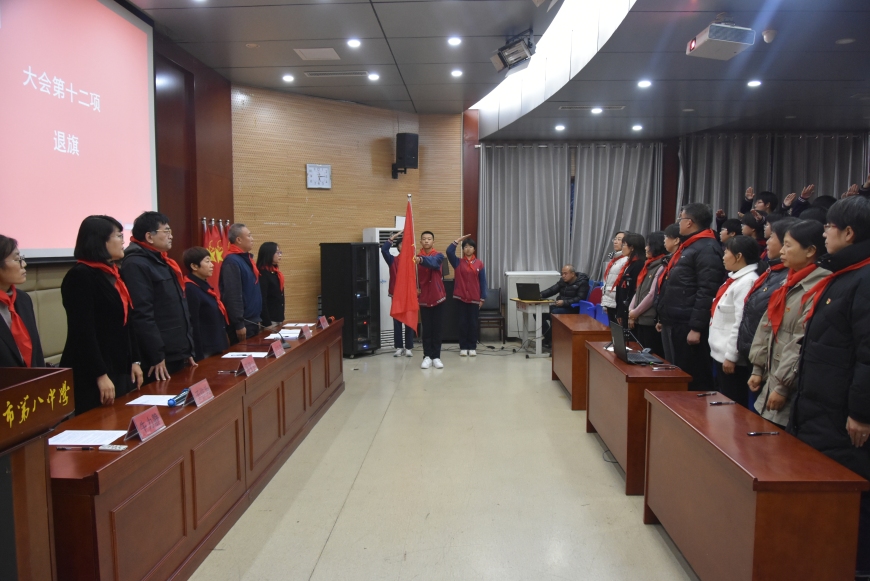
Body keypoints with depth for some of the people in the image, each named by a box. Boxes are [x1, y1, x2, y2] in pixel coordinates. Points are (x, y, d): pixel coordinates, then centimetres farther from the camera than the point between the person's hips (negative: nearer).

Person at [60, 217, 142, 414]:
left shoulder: (113, 274, 13)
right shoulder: (81, 276, -13)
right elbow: (83, 331, -18)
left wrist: (135, 361, 12)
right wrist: (100, 375, -21)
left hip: (121, 369, 8)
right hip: (92, 376, -8)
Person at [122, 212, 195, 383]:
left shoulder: (162, 262, 17)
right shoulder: (136, 265, -14)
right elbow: (141, 314, -21)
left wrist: (188, 349, 17)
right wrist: (156, 356, -23)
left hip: (177, 355, 10)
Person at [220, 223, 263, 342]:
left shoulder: (246, 258, 14)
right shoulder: (232, 262, -17)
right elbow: (233, 295, -23)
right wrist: (239, 324, -24)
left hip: (252, 321, 10)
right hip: (242, 322, -9)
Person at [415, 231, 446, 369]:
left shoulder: (438, 255, -4)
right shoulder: (416, 258, 2)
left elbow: (433, 262, -28)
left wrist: (422, 260, -48)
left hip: (437, 297, -1)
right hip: (424, 298, 1)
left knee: (437, 328, 4)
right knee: (426, 329, 3)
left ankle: (436, 357, 10)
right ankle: (427, 356, 7)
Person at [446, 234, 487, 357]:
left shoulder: (479, 263, 3)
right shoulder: (458, 262, 3)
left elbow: (482, 281, 3)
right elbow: (449, 252, -14)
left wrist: (482, 298, -1)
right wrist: (458, 240, -10)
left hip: (474, 298, 0)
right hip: (461, 297, 0)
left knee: (473, 323, 5)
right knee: (463, 323, 4)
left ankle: (472, 347, 13)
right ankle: (463, 347, 11)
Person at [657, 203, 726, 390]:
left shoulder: (707, 249, -14)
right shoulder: (688, 246, 19)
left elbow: (706, 293, -21)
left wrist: (696, 328, -23)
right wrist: (664, 318, 21)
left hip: (687, 326, -10)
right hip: (674, 323, 10)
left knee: (692, 378, -3)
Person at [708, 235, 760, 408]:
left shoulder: (747, 282, -18)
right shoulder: (735, 279, 12)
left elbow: (742, 324, -23)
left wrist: (731, 356, -21)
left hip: (731, 358, -10)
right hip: (720, 354, 10)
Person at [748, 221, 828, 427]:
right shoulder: (789, 284, 12)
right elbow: (767, 328, 14)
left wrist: (783, 386, -19)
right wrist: (758, 368, 11)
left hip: (795, 392, -8)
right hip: (773, 380, 8)